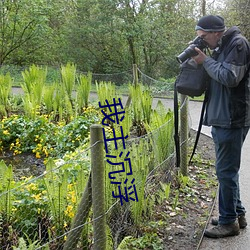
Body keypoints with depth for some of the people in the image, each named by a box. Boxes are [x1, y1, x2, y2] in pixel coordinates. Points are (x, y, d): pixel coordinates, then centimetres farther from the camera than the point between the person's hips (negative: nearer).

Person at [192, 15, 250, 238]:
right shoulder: (221, 47, 17)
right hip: (221, 119, 10)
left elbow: (230, 77, -21)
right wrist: (203, 60, 4)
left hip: (232, 120, -10)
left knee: (226, 171, -3)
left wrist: (206, 61, -11)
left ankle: (229, 222, 9)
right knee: (228, 170, 16)